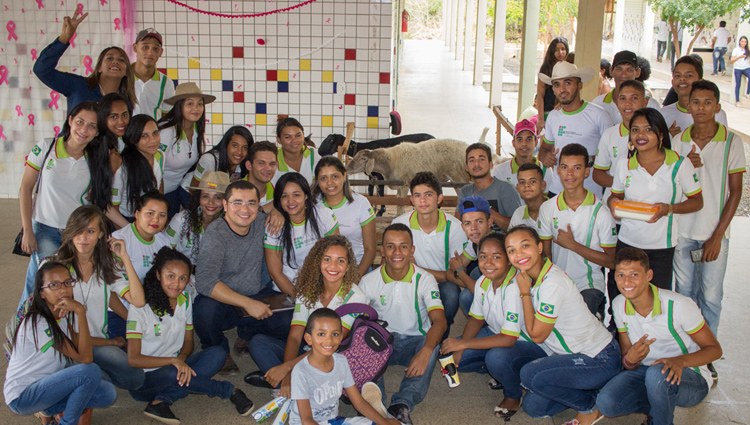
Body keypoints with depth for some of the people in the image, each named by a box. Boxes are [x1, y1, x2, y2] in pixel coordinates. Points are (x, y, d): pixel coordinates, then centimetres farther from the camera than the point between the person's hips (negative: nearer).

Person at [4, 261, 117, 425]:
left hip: (44, 384, 8)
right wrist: (80, 312, -34)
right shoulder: (37, 322, -24)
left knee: (108, 394, -4)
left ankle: (50, 409, 9)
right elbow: (84, 358, -28)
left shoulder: (61, 315, 4)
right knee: (90, 372, -26)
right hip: (21, 396, -8)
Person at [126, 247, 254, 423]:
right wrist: (173, 361, -25)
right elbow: (133, 359, -17)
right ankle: (229, 390, -16)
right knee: (171, 374, -39)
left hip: (175, 367, 6)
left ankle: (162, 401, -27)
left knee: (217, 354, -19)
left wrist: (182, 358, -14)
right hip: (144, 379, -6)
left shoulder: (185, 300, 3)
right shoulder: (141, 306, -16)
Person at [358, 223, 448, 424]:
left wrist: (425, 351, -41)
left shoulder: (424, 279, -9)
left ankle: (402, 404, -40)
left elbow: (439, 321, -21)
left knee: (433, 345, -34)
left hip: (415, 342, 0)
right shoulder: (368, 282, -5)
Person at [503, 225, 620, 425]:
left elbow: (537, 335, -17)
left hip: (600, 359, -8)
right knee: (534, 406, -3)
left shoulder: (553, 282, -26)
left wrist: (525, 293, -15)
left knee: (530, 374, -24)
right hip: (566, 351, 8)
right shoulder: (530, 277, 0)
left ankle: (589, 404, -2)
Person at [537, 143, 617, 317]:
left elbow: (610, 261, -5)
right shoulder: (547, 208, 2)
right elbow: (545, 253, 7)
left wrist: (573, 245, -13)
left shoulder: (601, 212, -7)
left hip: (589, 285, -4)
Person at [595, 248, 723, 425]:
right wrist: (630, 359, -25)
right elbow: (626, 359, 2)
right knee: (606, 403, -22)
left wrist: (680, 361, -32)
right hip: (646, 371, 5)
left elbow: (715, 349, -12)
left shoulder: (678, 305, -21)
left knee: (657, 373, -39)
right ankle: (663, 408, 4)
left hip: (690, 377, -5)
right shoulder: (619, 305, -5)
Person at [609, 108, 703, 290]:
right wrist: (613, 203, -11)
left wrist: (669, 208, -18)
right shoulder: (624, 165, 1)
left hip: (662, 247, -1)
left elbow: (697, 201, -1)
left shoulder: (680, 164, -6)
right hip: (627, 243, 2)